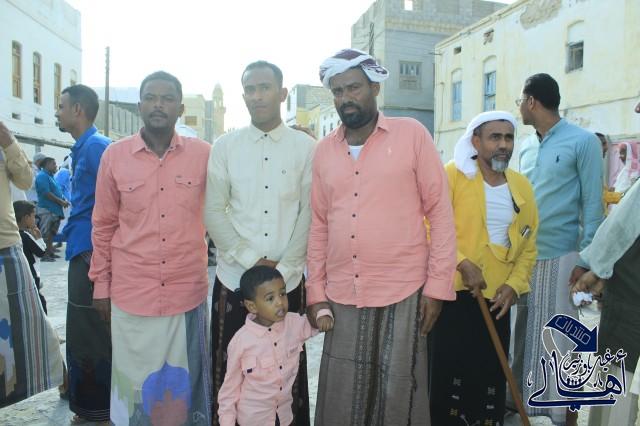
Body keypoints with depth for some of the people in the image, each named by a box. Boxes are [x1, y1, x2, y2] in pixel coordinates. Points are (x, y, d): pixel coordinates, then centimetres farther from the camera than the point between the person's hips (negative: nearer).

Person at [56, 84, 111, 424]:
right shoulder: (81, 149, 16)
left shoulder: (97, 146, -13)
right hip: (82, 254, 10)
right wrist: (73, 241, 15)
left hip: (93, 255, -10)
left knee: (92, 338, 1)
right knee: (81, 337, 17)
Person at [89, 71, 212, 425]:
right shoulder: (114, 155, 0)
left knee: (184, 382, 14)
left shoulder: (202, 154, -2)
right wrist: (101, 285, 7)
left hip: (187, 293, 0)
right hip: (130, 294, 0)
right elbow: (103, 226, 6)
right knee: (135, 382, 13)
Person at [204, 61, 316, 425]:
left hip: (288, 281, 0)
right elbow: (213, 211, -1)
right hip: (234, 279, 1)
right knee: (230, 371, 10)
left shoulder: (306, 147, 1)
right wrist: (252, 261, -8)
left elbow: (309, 214, -1)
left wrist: (283, 269, -8)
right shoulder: (224, 147, 4)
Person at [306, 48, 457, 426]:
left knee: (397, 394, 7)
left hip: (403, 295, -3)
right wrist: (316, 291, 8)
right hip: (341, 298, 4)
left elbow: (440, 212, -3)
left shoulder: (412, 134, -2)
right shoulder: (325, 150, 9)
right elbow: (319, 225, 11)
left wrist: (438, 285, -7)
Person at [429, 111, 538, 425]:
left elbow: (528, 245, 9)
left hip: (497, 297, 4)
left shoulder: (522, 186, 7)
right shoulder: (452, 175, -6)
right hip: (451, 290, -4)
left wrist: (515, 284, -3)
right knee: (446, 369, 4)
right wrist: (462, 264, -21)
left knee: (491, 373, 13)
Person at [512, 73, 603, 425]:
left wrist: (586, 260, -13)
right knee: (522, 335, 13)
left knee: (561, 340, 4)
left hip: (559, 257, -6)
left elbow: (592, 204, -8)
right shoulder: (525, 147, 11)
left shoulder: (583, 142, -6)